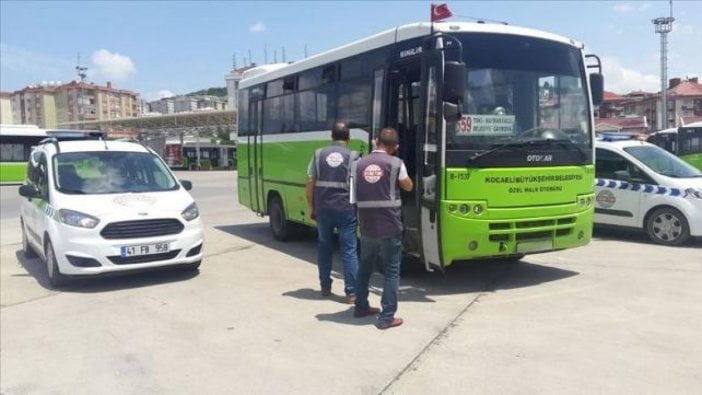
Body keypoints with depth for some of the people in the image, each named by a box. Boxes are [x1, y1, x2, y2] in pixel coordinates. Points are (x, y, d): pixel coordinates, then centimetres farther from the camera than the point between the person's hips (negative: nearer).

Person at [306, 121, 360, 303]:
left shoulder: (319, 154, 5)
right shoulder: (353, 156, -1)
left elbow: (310, 183, 5)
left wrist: (311, 207, 12)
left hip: (323, 209, 3)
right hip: (346, 209, -2)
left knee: (324, 247, 18)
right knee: (349, 250, 2)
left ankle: (325, 286, 24)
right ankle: (352, 292, 1)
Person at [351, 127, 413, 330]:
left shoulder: (359, 164, 3)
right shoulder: (395, 163, -7)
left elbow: (355, 193, 11)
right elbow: (408, 186, 9)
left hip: (366, 226, 4)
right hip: (390, 226, -4)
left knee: (365, 266, 21)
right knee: (391, 271, 4)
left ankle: (361, 306, 32)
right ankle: (387, 317, 4)